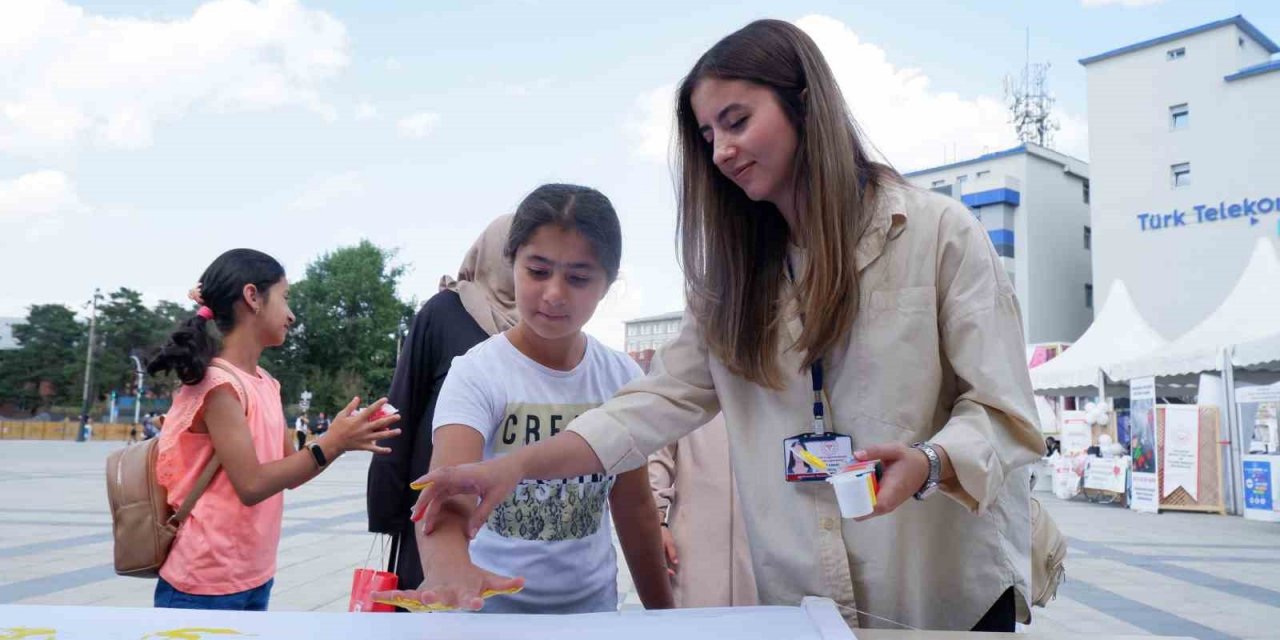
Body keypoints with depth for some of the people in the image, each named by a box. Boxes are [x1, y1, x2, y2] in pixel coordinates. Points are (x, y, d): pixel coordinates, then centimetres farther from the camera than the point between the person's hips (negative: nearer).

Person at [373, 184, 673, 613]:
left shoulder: (622, 378, -6)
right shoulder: (477, 374, -18)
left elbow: (634, 505, 4)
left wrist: (661, 609, 8)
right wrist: (448, 567, -56)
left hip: (594, 598, 4)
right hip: (496, 600, -3)